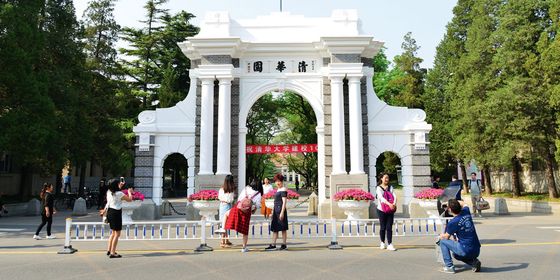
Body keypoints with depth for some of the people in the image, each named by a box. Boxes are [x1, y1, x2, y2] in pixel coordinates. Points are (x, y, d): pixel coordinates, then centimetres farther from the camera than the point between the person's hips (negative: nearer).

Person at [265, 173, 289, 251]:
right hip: (276, 211, 10)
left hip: (281, 210, -10)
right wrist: (273, 211, 23)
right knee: (274, 228, 9)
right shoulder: (278, 190, 18)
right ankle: (273, 245, 12)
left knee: (283, 228, -1)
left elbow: (284, 202, -17)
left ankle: (284, 245, 7)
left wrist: (282, 212, -22)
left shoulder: (283, 190, -10)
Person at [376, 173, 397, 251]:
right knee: (383, 227, 5)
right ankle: (382, 243, 23)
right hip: (382, 210, -3)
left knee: (389, 228, -2)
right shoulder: (379, 188, -3)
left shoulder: (390, 187, 10)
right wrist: (389, 204, -34)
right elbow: (381, 197, -19)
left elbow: (394, 196, -3)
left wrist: (394, 204, -24)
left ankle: (390, 244, -4)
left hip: (390, 211, 3)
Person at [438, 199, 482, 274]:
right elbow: (463, 203, 27)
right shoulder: (466, 212, 1)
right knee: (456, 254, 34)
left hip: (466, 251, -8)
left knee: (443, 241, 8)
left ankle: (449, 267, 7)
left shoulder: (453, 222, -15)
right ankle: (473, 261, 11)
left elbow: (446, 237, 2)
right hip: (476, 251, 8)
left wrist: (441, 236, 22)